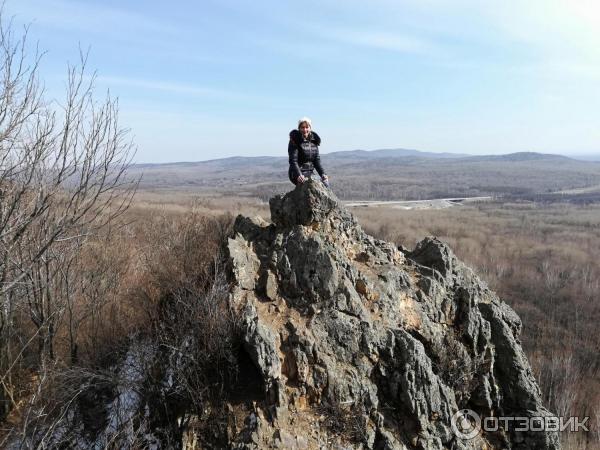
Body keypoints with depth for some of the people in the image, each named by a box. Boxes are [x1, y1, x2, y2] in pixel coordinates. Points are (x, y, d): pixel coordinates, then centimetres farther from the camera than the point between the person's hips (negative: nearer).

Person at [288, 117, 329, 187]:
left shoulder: (314, 140, 9)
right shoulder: (294, 141, -9)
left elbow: (317, 160, 10)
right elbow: (293, 161, -15)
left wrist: (322, 174, -4)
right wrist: (299, 175, -30)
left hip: (310, 173, 6)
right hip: (297, 174, -6)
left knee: (325, 183, -12)